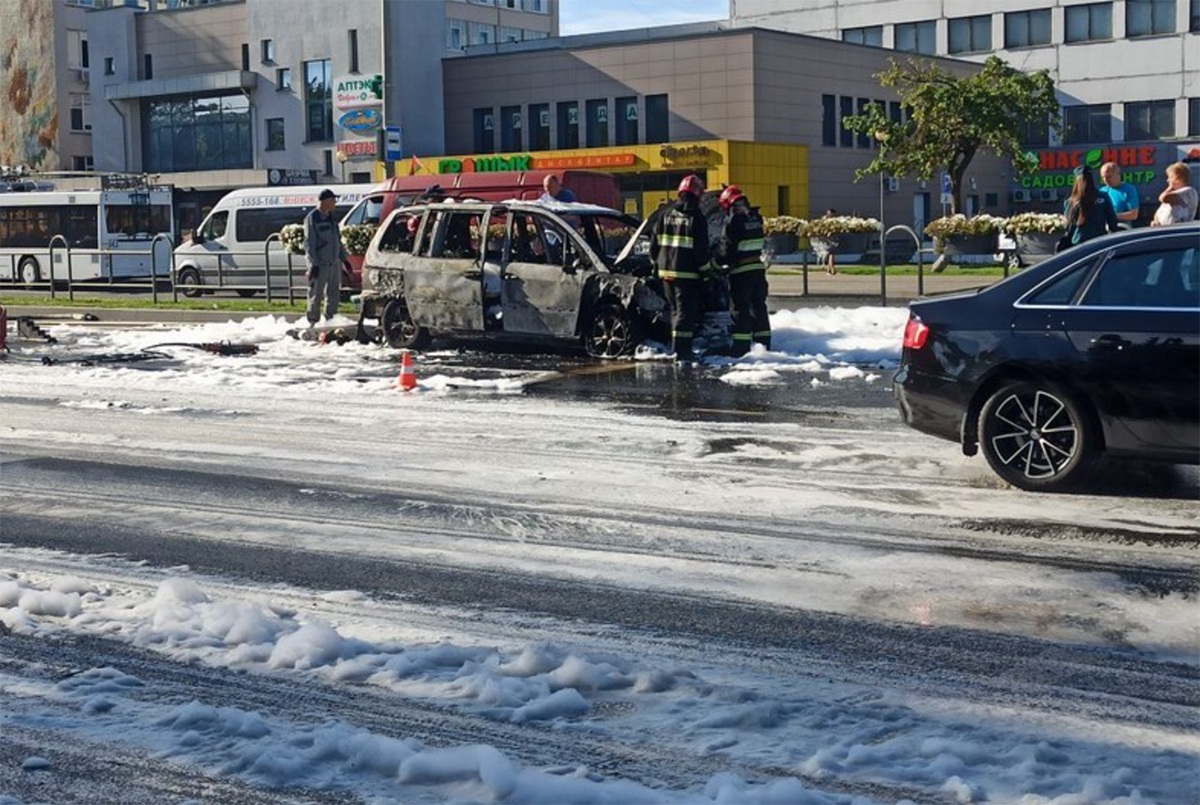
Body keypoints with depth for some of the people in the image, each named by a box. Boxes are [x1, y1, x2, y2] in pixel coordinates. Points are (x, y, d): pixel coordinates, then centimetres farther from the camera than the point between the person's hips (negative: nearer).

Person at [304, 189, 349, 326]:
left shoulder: (331, 218, 14)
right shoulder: (312, 218, -10)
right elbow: (309, 243, -14)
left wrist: (344, 258, 19)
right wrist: (313, 264, -19)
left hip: (334, 263, 8)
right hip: (320, 265, -8)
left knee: (334, 295, 11)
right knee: (316, 295, -3)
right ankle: (313, 322, 4)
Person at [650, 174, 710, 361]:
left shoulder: (666, 214, 7)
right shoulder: (697, 218, -10)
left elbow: (654, 243, 10)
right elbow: (701, 249, -11)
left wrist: (656, 263, 21)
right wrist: (705, 269, -1)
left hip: (666, 271, 6)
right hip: (687, 273, -6)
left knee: (676, 309, 16)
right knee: (686, 311, -3)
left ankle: (680, 348, 20)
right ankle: (681, 351, -8)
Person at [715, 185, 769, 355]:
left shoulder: (733, 222, -13)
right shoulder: (755, 218, 8)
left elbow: (725, 250, -10)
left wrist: (717, 264, 2)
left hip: (741, 271, -7)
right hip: (758, 267, 7)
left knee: (741, 309, -2)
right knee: (758, 306, 14)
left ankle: (741, 348, -3)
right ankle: (764, 344, 18)